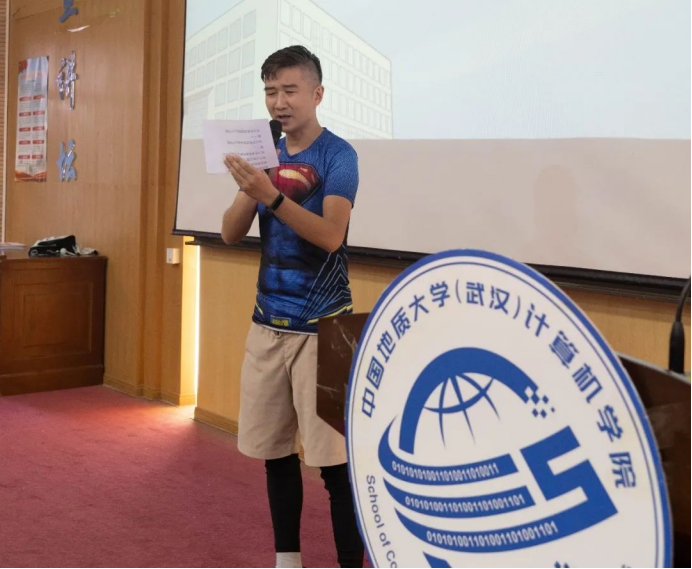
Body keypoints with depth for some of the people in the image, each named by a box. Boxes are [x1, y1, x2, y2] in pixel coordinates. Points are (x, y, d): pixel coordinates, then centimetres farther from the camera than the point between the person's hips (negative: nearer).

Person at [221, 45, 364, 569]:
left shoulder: (338, 155, -8)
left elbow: (331, 234, -21)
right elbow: (231, 234, 4)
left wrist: (271, 194, -30)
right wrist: (249, 191, -15)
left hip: (321, 326, -6)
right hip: (268, 322, 6)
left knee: (335, 457, -4)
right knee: (274, 449, 11)